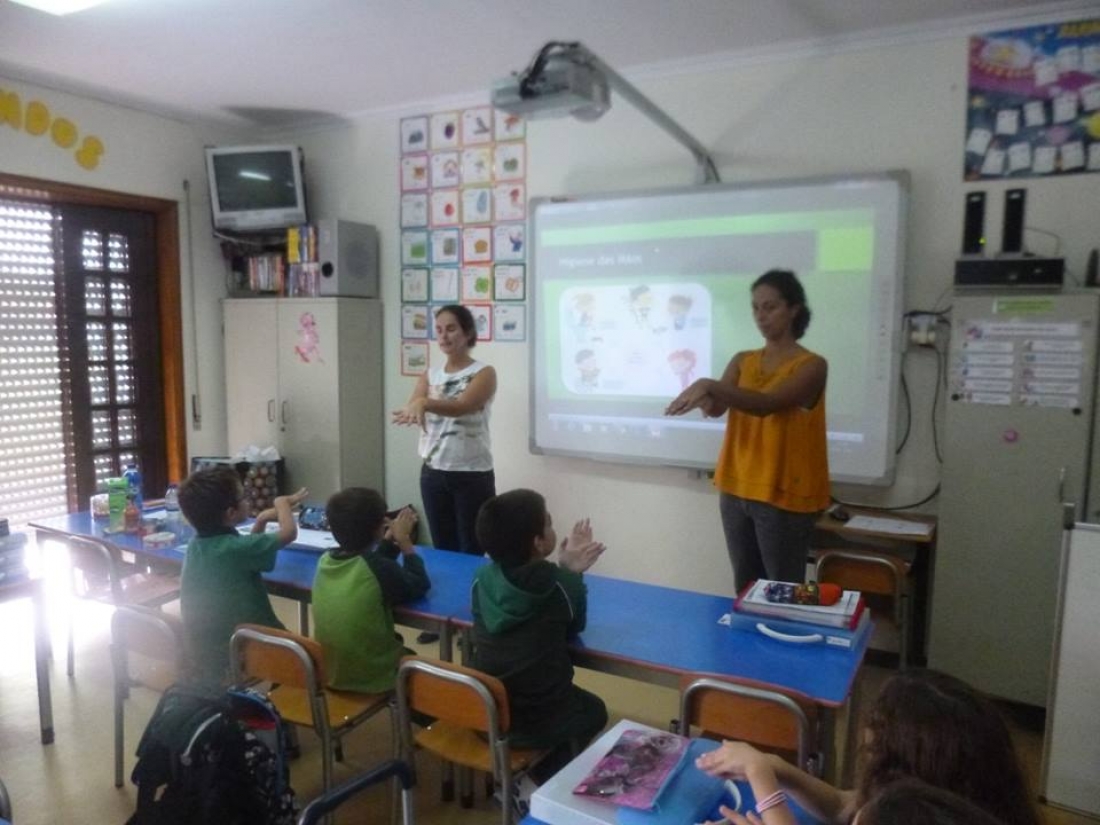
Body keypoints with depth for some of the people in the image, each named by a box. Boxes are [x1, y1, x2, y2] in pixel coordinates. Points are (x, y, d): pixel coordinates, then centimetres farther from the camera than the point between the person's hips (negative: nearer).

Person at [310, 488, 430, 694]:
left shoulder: (325, 561, -6)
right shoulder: (381, 568, -25)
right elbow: (419, 586, -6)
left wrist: (390, 540, 7)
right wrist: (404, 541, -2)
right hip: (372, 677, -6)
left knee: (396, 641, 30)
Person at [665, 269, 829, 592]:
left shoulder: (812, 366, -9)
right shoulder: (742, 361, 8)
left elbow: (767, 403, -25)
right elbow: (716, 409, -8)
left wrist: (710, 385, -37)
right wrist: (704, 397, -31)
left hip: (783, 496, -5)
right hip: (736, 490, 5)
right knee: (745, 589, 16)